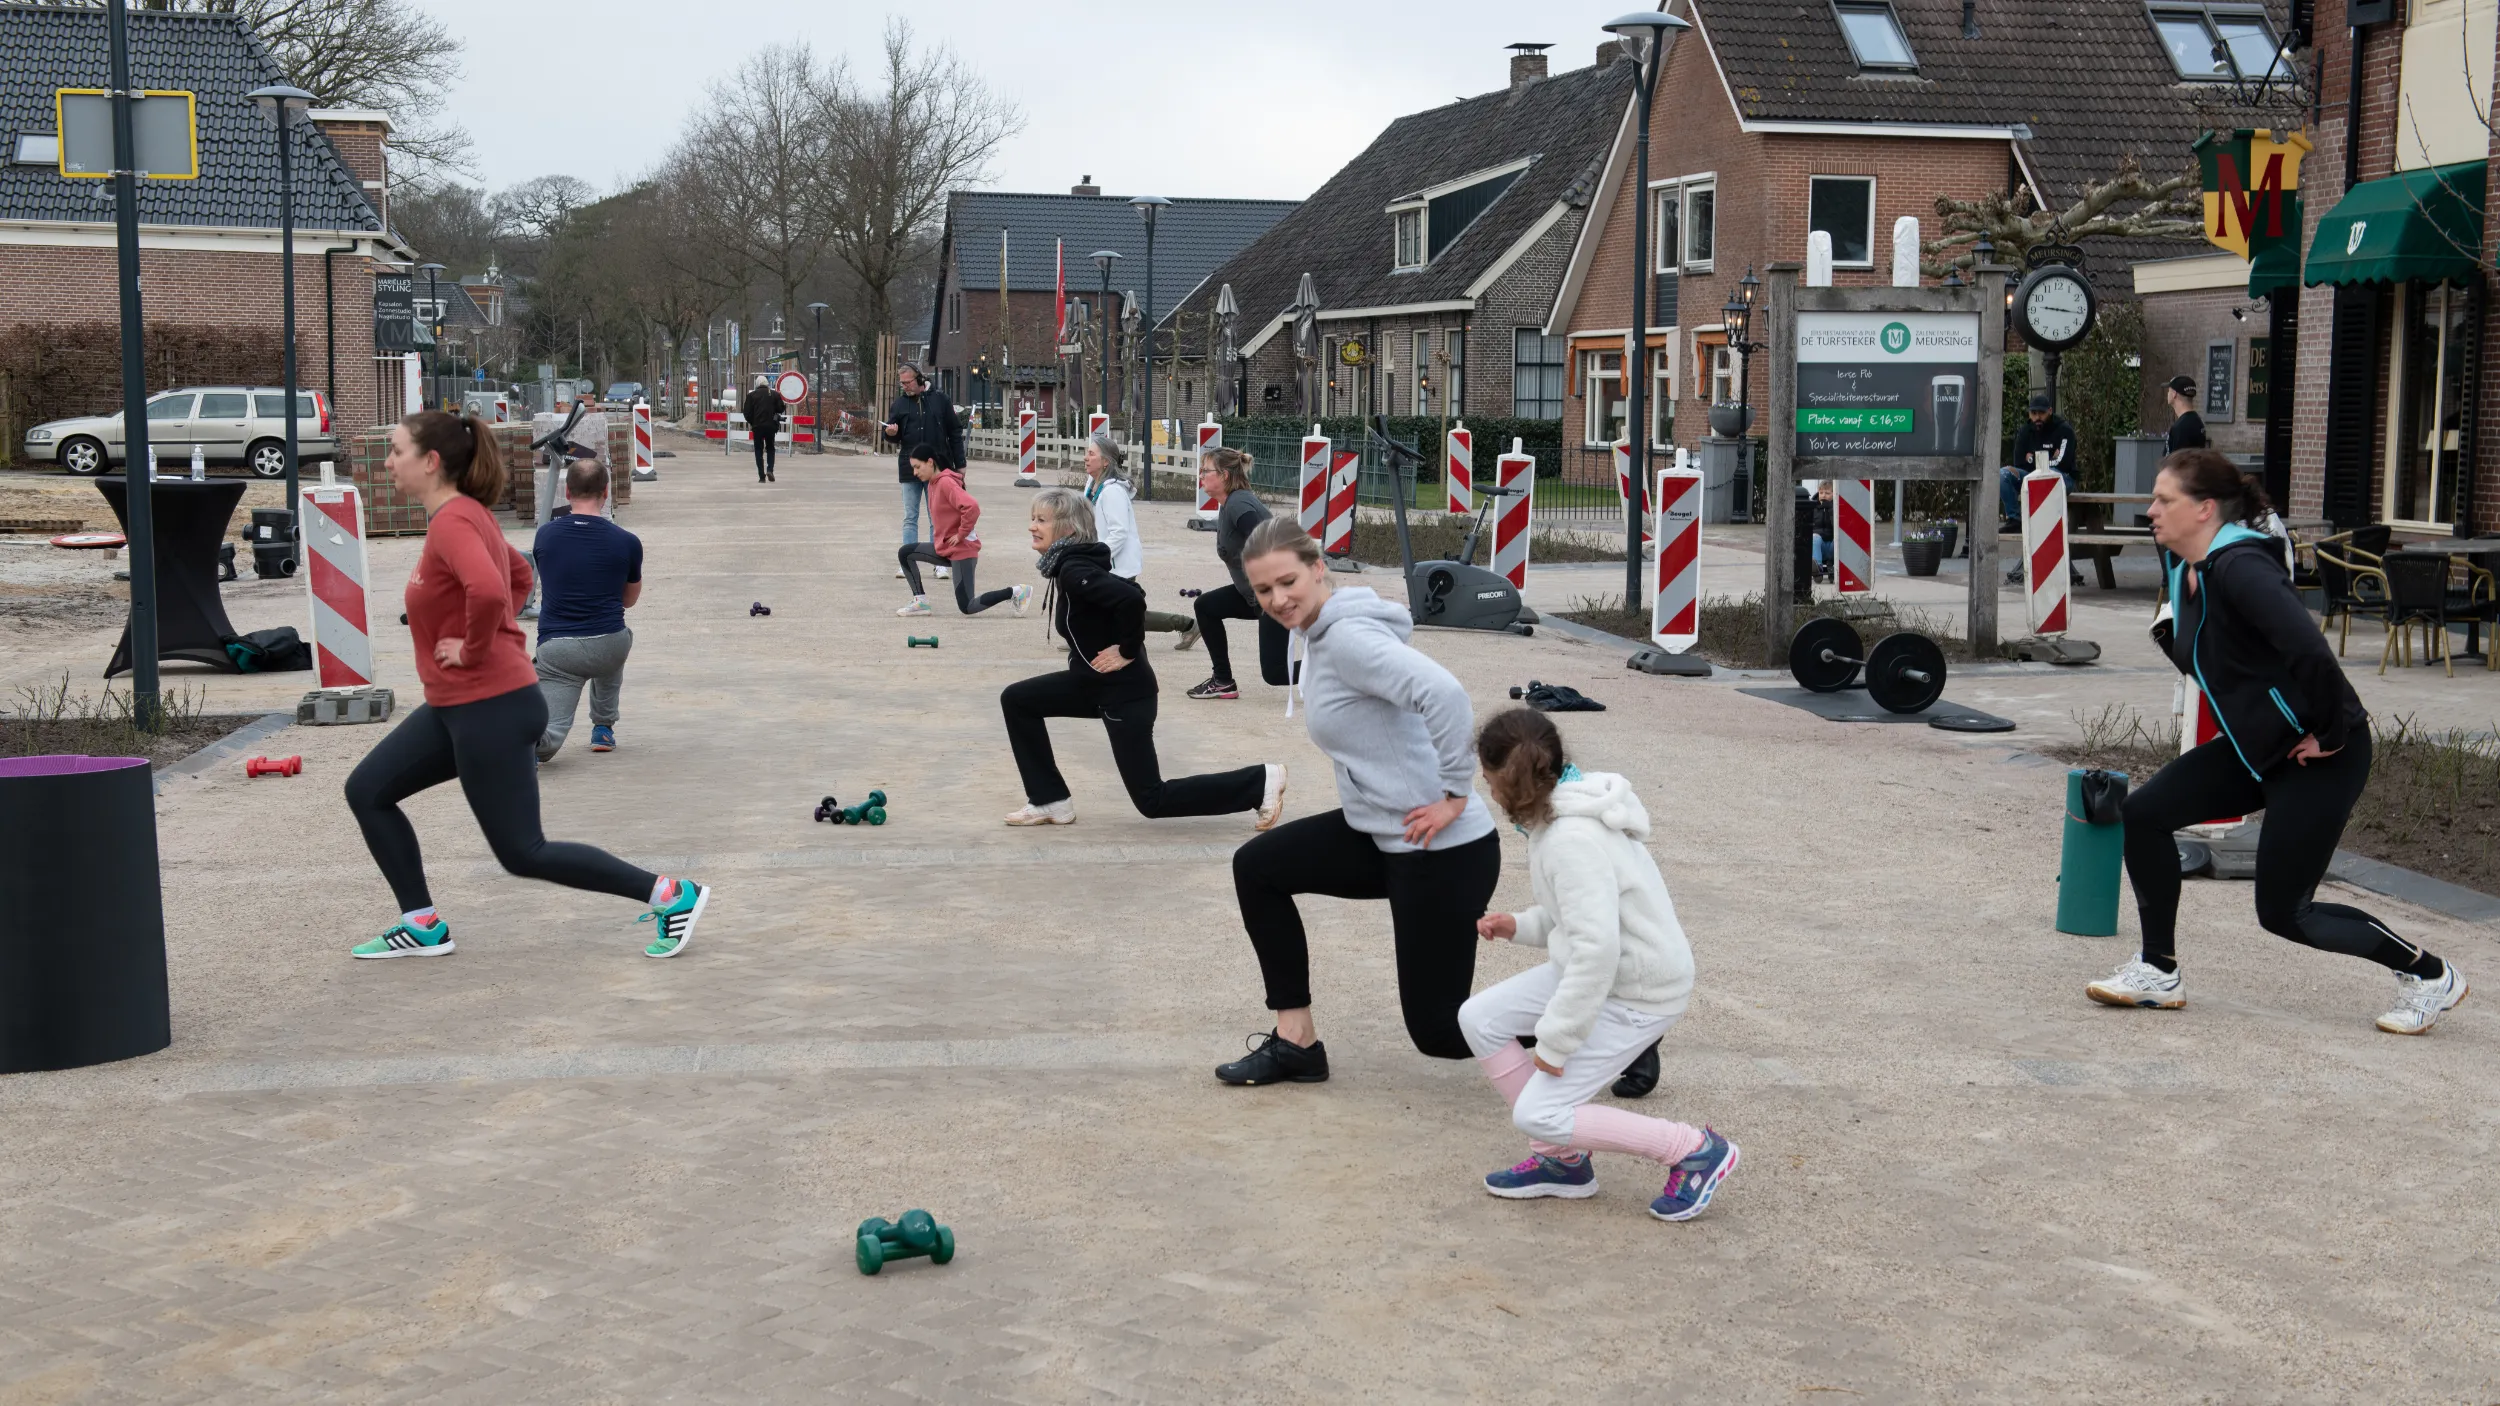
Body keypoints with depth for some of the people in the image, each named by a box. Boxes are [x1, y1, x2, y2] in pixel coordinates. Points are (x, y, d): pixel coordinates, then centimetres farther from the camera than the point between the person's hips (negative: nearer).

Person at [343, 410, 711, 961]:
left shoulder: (451, 521, -19)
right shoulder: (465, 514, 11)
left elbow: (488, 590, -39)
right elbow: (518, 574, 28)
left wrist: (473, 650, -22)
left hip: (490, 709, -10)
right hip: (457, 705, 10)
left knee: (523, 853, -3)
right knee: (366, 790, 13)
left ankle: (670, 895, 1)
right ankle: (422, 926, 18)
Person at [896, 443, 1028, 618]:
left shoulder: (946, 483, -20)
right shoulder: (933, 483, 9)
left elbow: (972, 507, -34)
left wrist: (961, 534, -23)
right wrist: (941, 535, 15)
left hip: (961, 550, -9)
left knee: (967, 608, -9)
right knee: (905, 553, 6)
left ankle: (1015, 592, 3)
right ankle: (920, 602, 9)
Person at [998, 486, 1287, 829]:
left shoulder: (1073, 571, -22)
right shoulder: (1070, 565, 7)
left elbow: (1131, 599, -37)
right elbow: (1130, 591, 19)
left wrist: (1128, 651, -23)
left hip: (1123, 689, -10)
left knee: (1152, 800, -2)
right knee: (1016, 700, 11)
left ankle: (1261, 782, 3)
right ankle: (1051, 801, 16)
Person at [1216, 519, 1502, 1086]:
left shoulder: (1348, 637, -20)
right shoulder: (1320, 635, 10)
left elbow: (1444, 693, -34)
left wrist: (1455, 795, -25)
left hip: (1442, 850, -10)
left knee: (1441, 1032, 0)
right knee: (1256, 867, 12)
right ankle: (1295, 1041, 18)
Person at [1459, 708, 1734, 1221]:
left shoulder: (1572, 841, -27)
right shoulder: (1564, 814, 4)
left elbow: (1597, 948, -31)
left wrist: (1555, 1041, -23)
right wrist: (1521, 927, 5)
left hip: (1637, 994, -10)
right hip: (1606, 968, 10)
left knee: (1537, 1114, -8)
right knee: (1479, 1018, 5)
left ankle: (1695, 1150, 3)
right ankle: (1563, 1161, 14)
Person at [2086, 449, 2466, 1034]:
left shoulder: (2239, 567, -25)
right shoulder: (2185, 566, 5)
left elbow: (2309, 650, -36)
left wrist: (2330, 733, -25)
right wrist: (2170, 634, 2)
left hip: (2319, 753, -9)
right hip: (2256, 746, 9)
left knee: (2283, 911, -2)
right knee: (2144, 813, 2)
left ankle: (2429, 975, 15)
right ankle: (2158, 973, 12)